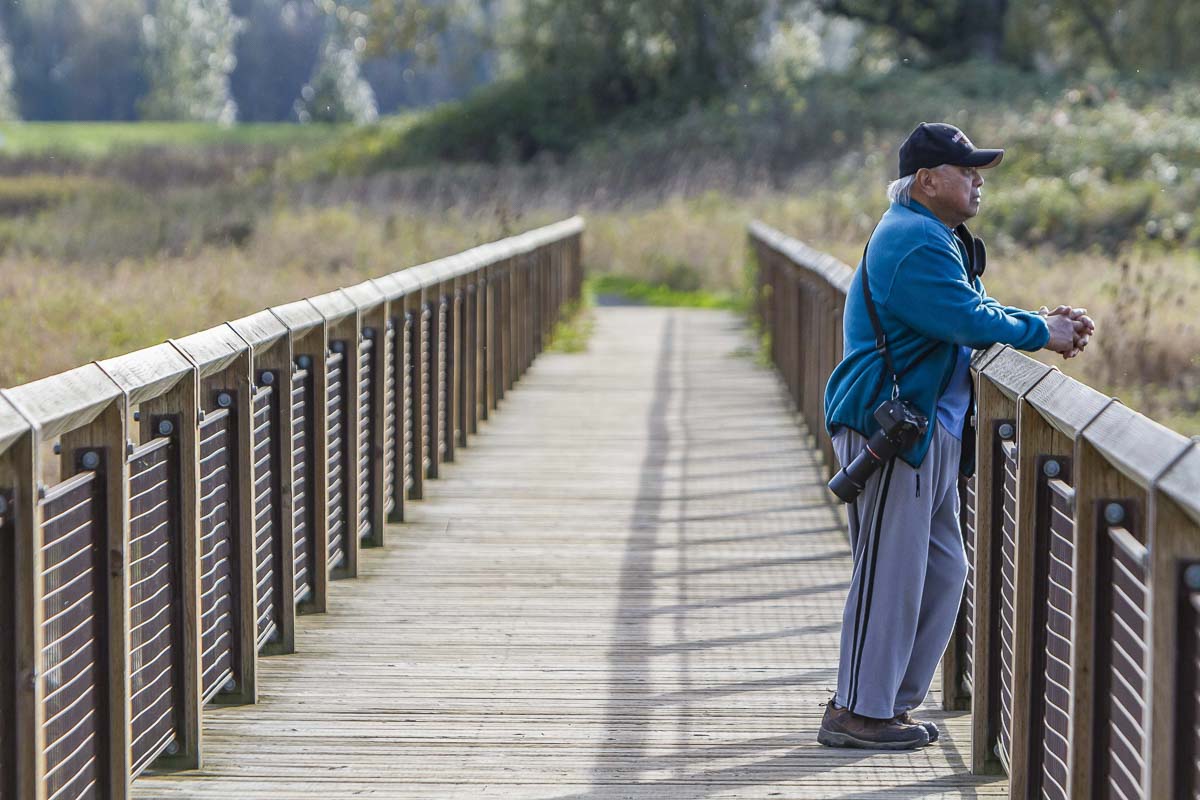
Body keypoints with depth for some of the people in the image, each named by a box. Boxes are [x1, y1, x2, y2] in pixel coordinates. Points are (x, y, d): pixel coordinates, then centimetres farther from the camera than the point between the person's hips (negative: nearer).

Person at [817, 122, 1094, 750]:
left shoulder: (937, 238, 20)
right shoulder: (913, 242, -16)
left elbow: (974, 311, 21)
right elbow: (969, 322, -22)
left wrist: (1042, 322, 7)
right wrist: (1040, 333, -9)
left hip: (931, 432, 11)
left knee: (942, 570, 13)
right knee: (890, 570, -7)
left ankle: (891, 701, 20)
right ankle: (857, 714, -1)